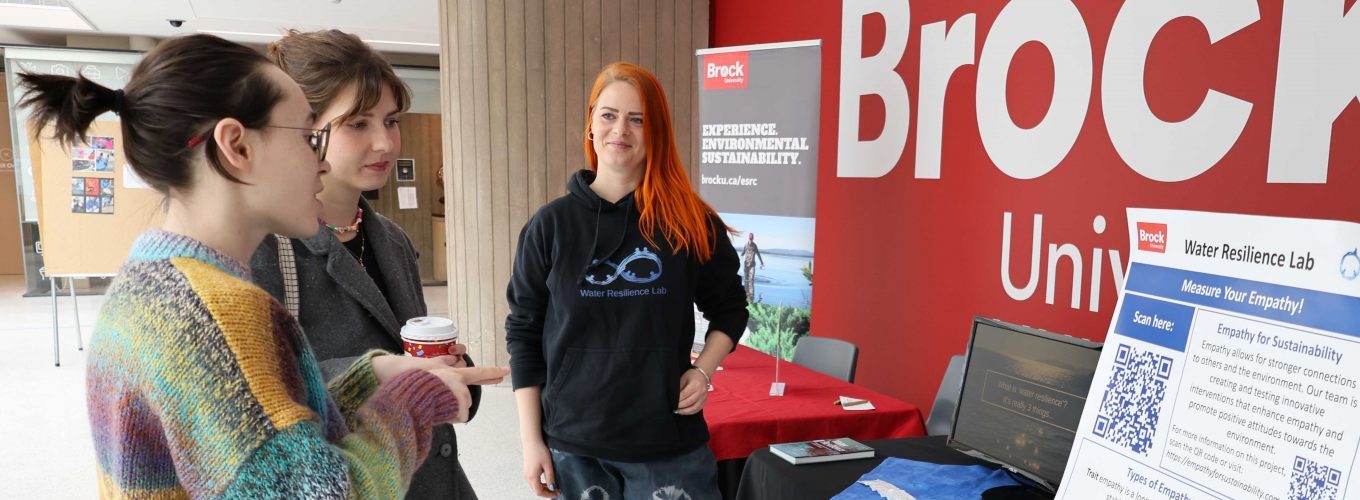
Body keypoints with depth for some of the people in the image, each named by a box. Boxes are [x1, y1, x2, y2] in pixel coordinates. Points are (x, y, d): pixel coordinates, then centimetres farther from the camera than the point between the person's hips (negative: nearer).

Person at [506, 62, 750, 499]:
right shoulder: (551, 224, -1)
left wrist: (704, 370, -5)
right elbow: (524, 334, 2)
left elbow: (729, 308, 12)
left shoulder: (692, 223, -2)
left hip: (670, 444, 0)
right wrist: (531, 439, -1)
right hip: (574, 446, 1)